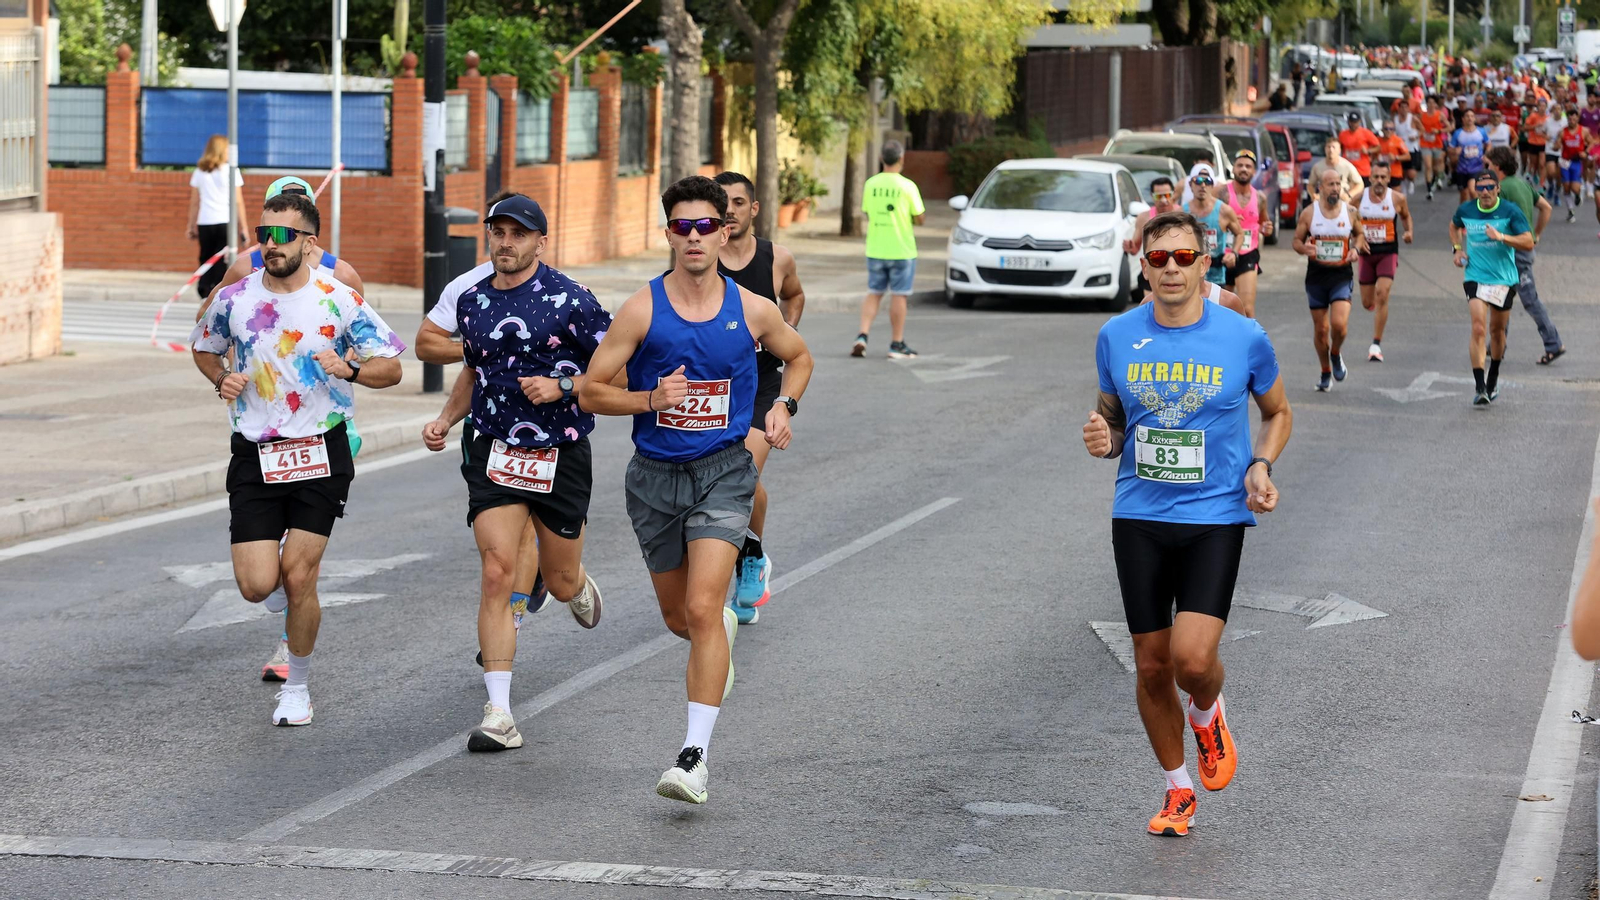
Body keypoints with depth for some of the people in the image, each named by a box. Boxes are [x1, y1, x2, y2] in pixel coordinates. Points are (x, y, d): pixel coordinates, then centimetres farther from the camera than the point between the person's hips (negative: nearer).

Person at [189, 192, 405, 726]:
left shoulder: (339, 301, -6)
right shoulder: (235, 299, 0)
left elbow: (391, 368, 0)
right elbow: (204, 347, 20)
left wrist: (350, 370, -21)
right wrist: (220, 379, -2)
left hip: (320, 455, -2)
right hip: (254, 456, 2)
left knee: (297, 577, -5)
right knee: (257, 587, -8)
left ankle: (297, 687, 16)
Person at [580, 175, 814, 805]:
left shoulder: (753, 311, -2)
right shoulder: (642, 310, -6)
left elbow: (799, 357, 19)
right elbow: (591, 392, -3)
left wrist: (784, 407, 1)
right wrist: (651, 399, -20)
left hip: (723, 473, -2)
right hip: (656, 476, 2)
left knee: (702, 610, -17)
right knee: (678, 617, 16)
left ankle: (695, 754, -17)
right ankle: (723, 629, 54)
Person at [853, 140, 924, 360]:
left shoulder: (870, 184, -1)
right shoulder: (907, 186, -12)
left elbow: (867, 213, 7)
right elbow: (919, 219, -7)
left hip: (875, 250, 4)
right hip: (901, 250, -4)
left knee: (873, 294, 14)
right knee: (899, 296, 4)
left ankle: (862, 336, 0)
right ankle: (897, 344, 7)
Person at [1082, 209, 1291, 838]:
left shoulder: (1244, 337, -3)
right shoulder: (1117, 337, 2)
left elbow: (1277, 412, 13)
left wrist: (1261, 466, -5)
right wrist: (1103, 440, -7)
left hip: (1215, 518, -2)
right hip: (1139, 519, 2)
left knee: (1193, 659, -18)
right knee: (1152, 666, 6)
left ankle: (1207, 716, 19)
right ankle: (1177, 791, 26)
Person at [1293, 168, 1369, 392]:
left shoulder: (1351, 212, -1)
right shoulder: (1309, 213, -3)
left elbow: (1359, 234, 15)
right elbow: (1297, 240, 5)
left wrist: (1356, 249, -6)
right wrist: (1304, 248, -18)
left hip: (1341, 275, -1)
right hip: (1316, 275, 1)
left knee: (1339, 324, -18)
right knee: (1320, 328, 7)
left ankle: (1336, 354, 14)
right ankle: (1326, 373, 25)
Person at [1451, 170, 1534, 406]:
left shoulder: (1510, 211, -9)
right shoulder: (1465, 210, -1)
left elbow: (1528, 243, -14)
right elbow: (1454, 226, 23)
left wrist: (1501, 237, -28)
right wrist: (1458, 249, 7)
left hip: (1504, 279, 0)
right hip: (1475, 277, 0)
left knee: (1497, 331, 13)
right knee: (1478, 329, -15)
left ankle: (1493, 380, 36)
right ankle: (1480, 389, -17)